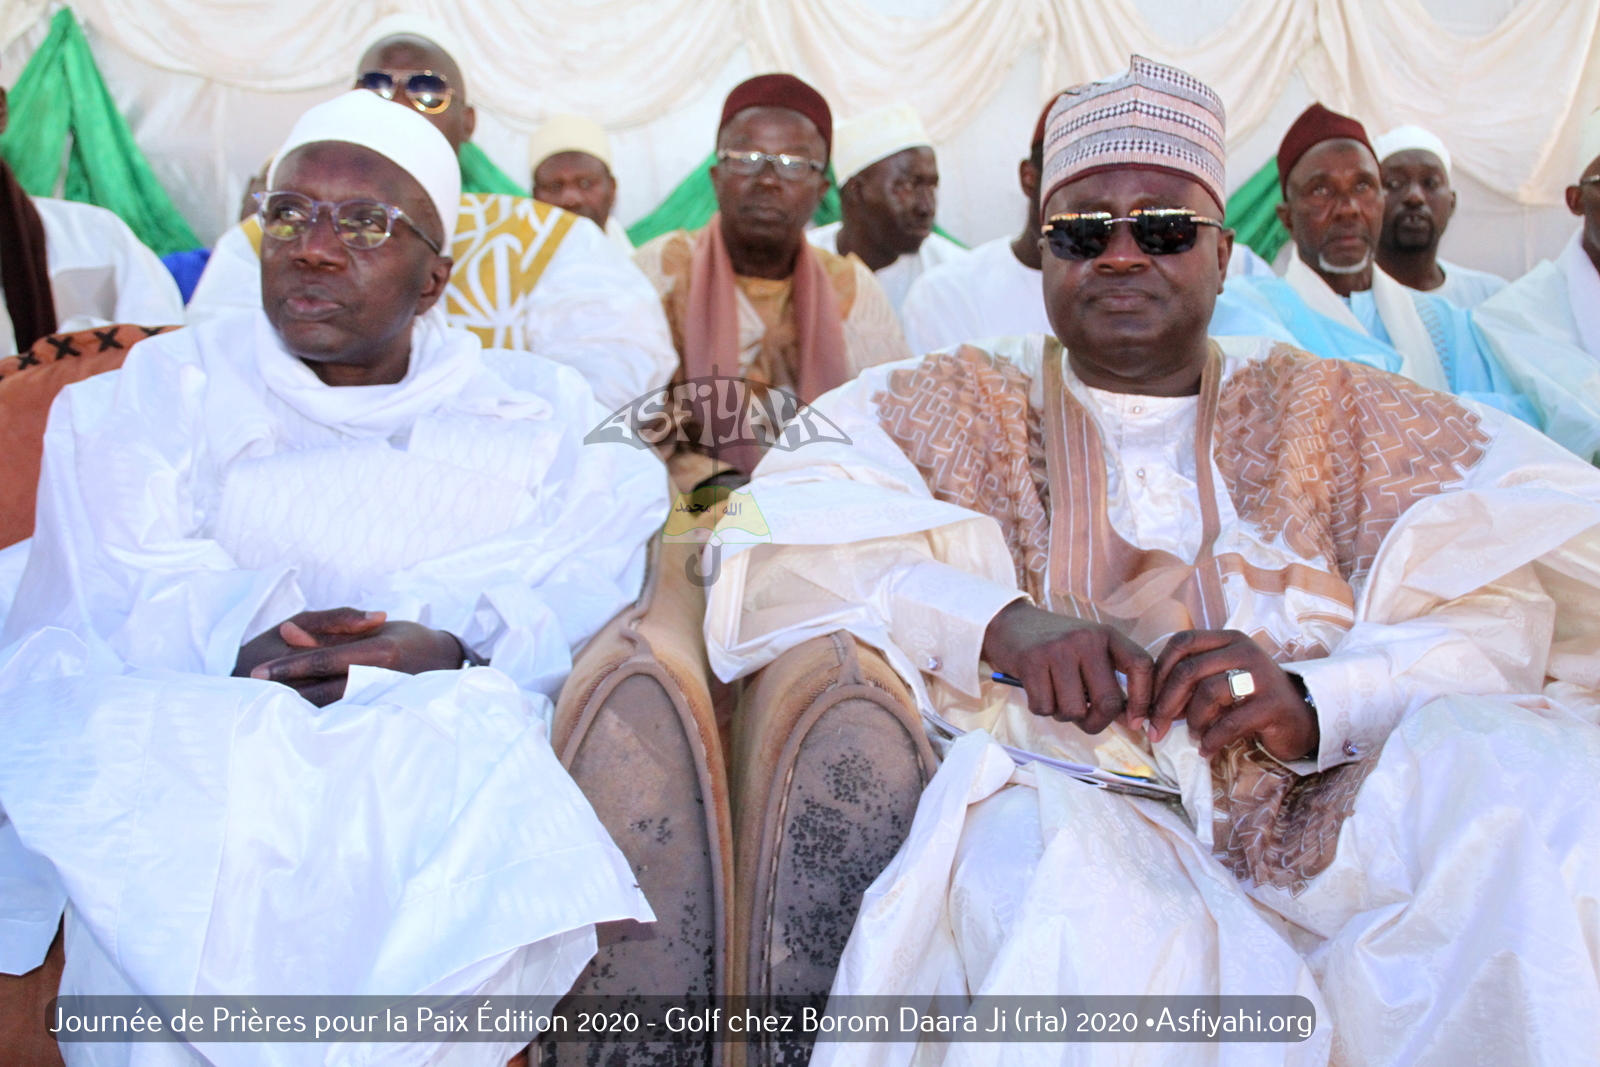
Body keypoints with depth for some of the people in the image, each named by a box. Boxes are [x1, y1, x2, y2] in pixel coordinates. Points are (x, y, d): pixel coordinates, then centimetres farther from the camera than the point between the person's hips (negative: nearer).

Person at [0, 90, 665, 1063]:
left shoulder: (538, 409, 15)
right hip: (194, 740, 0)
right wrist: (239, 644, -22)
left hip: (450, 738, 1)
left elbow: (587, 570, -2)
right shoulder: (160, 393, 17)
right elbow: (121, 584, 1)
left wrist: (454, 647, -22)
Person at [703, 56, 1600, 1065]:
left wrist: (1318, 702, -16)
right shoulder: (955, 405, 14)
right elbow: (781, 545, -3)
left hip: (1318, 825, 4)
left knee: (1511, 764, -24)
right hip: (1065, 808, -3)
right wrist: (999, 623, -19)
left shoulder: (1337, 415, 18)